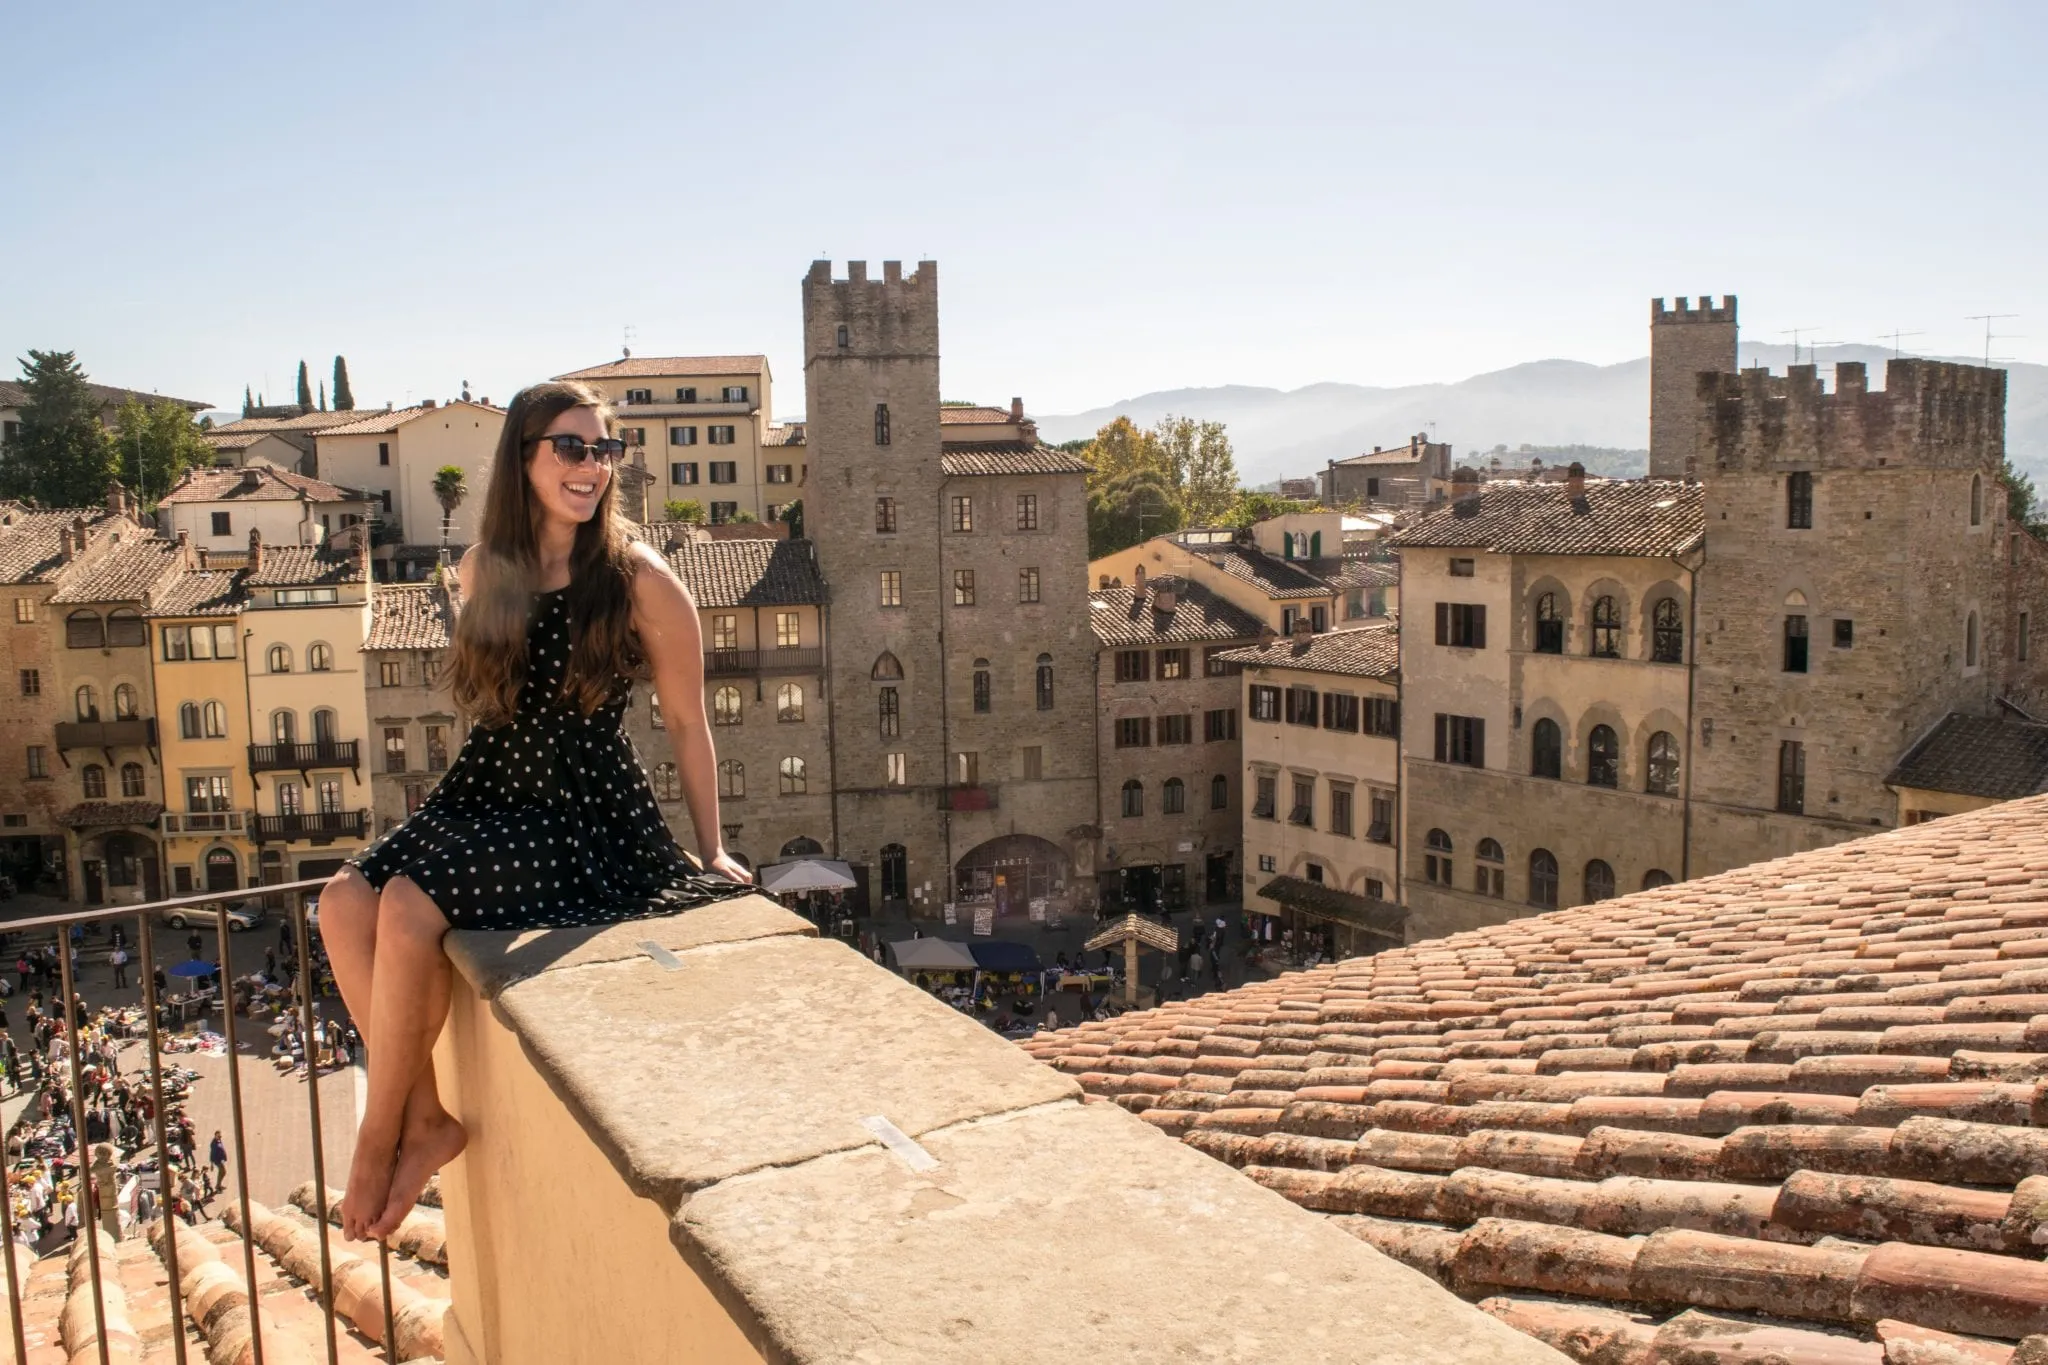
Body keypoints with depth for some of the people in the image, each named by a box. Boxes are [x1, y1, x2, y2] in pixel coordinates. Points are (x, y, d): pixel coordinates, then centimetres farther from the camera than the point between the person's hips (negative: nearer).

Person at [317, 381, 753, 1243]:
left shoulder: (639, 580, -8)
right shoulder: (484, 571, 7)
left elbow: (687, 723, -1)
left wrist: (712, 854, 2)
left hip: (588, 815, -6)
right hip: (483, 792, 6)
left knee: (408, 910, -25)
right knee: (344, 902, -18)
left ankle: (382, 1135, -4)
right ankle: (424, 1114, -7)